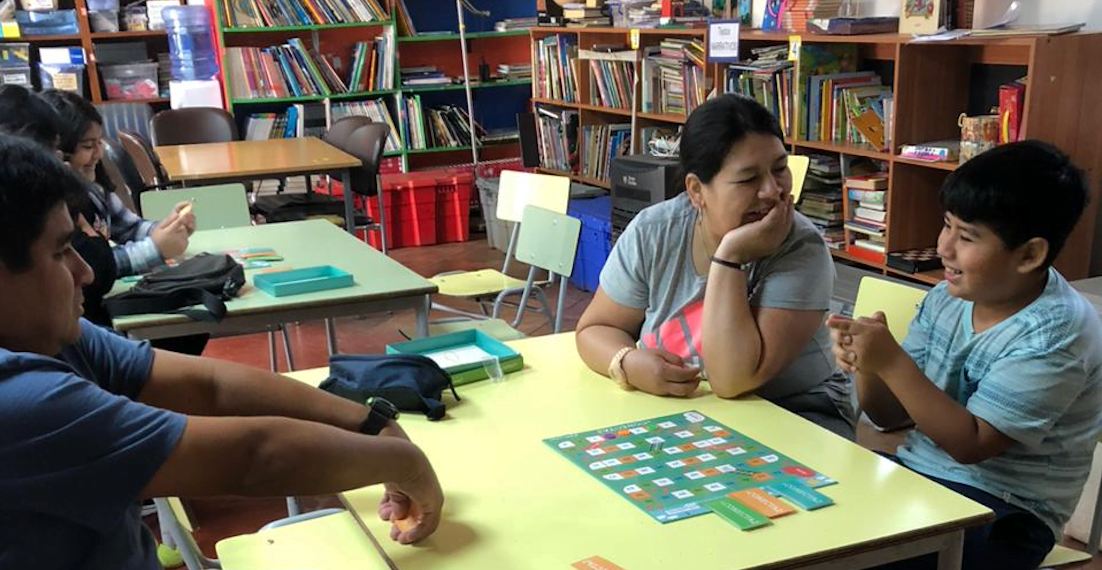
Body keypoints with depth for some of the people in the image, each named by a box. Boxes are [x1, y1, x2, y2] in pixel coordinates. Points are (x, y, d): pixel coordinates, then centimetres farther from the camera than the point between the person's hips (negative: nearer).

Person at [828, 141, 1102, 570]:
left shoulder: (1055, 334, -17)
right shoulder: (947, 297, 2)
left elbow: (971, 444, -21)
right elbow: (891, 415, 6)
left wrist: (892, 363, -28)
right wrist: (867, 365, -16)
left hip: (999, 507, -6)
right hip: (916, 469, 6)